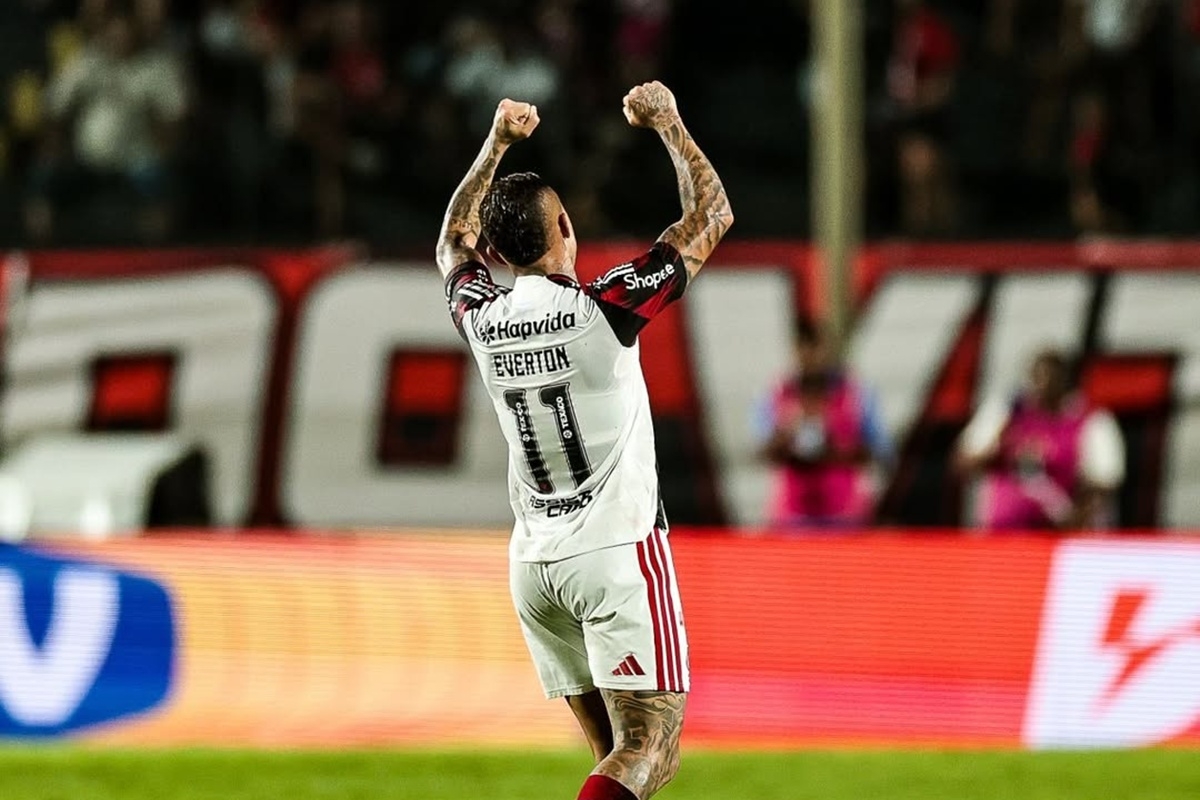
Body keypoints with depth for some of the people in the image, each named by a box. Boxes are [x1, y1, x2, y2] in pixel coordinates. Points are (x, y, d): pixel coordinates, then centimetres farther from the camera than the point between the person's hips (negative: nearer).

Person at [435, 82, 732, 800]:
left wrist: (498, 143, 30)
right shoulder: (605, 307, -12)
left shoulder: (482, 318, 1)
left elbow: (455, 241, 26)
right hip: (619, 552, -6)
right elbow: (714, 216, 0)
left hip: (534, 565, 6)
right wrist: (668, 122, 11)